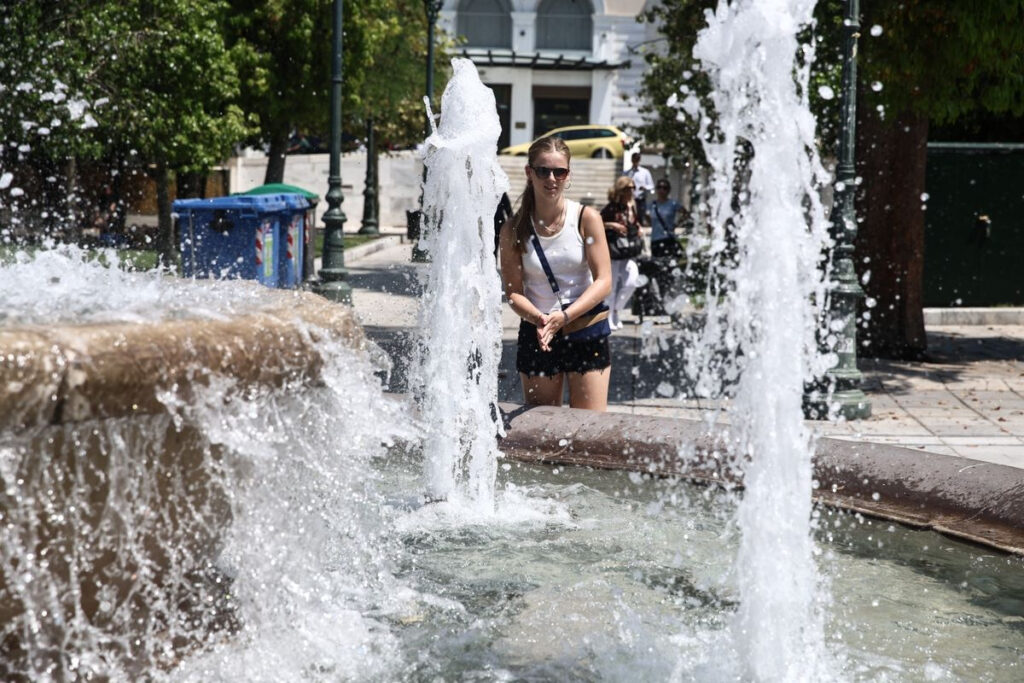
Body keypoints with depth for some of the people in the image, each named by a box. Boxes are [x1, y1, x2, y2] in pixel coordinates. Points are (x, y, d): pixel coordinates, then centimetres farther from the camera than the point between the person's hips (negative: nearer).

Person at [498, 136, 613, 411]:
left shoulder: (586, 218, -5)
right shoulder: (514, 230, -3)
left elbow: (603, 281, -9)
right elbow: (513, 291, -4)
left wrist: (564, 316, -22)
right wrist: (539, 319, -25)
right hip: (536, 334, 1)